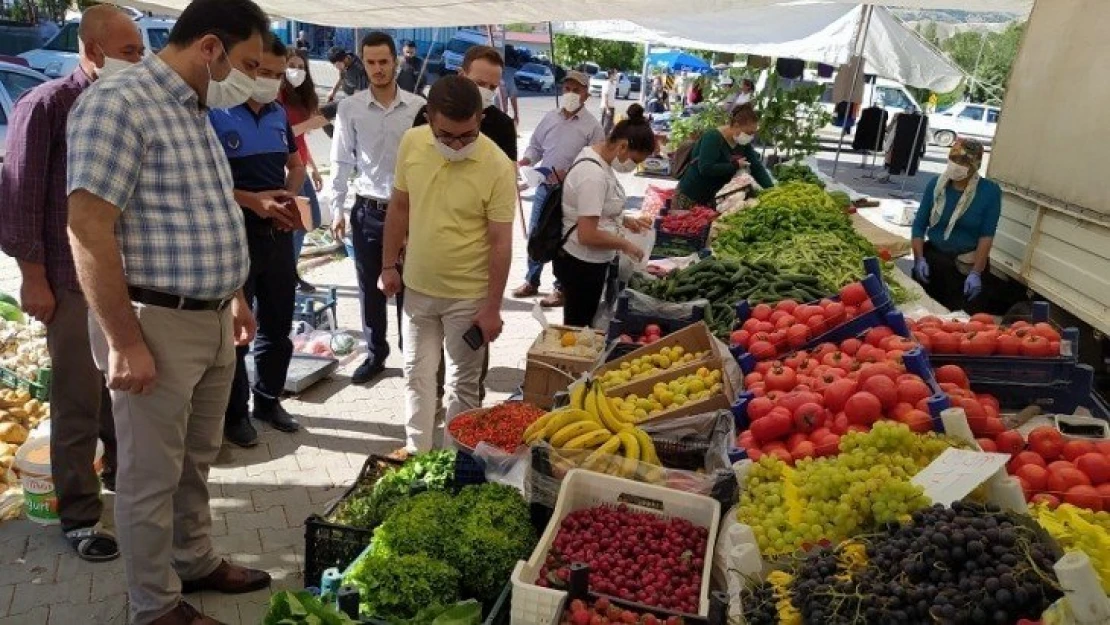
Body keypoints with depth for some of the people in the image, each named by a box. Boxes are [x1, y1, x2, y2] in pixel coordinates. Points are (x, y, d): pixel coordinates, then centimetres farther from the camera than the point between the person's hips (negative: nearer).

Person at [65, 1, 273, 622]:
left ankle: (196, 562, 40)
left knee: (197, 460, 22)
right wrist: (125, 341, -21)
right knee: (152, 474, 7)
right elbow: (89, 229, -21)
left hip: (213, 320, 9)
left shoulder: (196, 111, 12)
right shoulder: (118, 104, -16)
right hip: (156, 324, -8)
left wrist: (235, 296, 21)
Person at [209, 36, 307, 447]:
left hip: (278, 232, 6)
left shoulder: (279, 115, 9)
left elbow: (296, 165, 20)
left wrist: (290, 196, 0)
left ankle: (269, 401, 31)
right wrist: (253, 200, -22)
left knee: (278, 325, 15)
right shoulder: (214, 114, -11)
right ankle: (234, 414, 20)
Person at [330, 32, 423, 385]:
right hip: (367, 210, 1)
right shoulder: (350, 108, -1)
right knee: (370, 288, 10)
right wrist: (337, 207, -1)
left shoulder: (418, 107, -3)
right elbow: (342, 161, 3)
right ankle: (375, 355, 25)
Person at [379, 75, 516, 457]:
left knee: (463, 382, 11)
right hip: (417, 287, 4)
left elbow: (501, 242, -15)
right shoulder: (411, 143, -8)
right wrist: (389, 264, 8)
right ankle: (417, 448, 36)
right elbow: (399, 207, 5)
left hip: (468, 296, -4)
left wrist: (492, 307, -13)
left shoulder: (498, 167, -20)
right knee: (417, 373, 18)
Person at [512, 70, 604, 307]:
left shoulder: (592, 126, -7)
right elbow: (535, 146, 14)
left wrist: (568, 174, -21)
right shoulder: (550, 117, 7)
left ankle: (561, 289, 17)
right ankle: (532, 281, 29)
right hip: (544, 186, 5)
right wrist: (524, 162, -6)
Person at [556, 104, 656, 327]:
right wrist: (625, 245, -15)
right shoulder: (594, 174, -26)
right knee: (579, 326, 6)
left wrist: (624, 220, 10)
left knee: (580, 324, 21)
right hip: (581, 264, -9)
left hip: (589, 260, 10)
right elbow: (588, 235, -28)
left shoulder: (597, 158, 4)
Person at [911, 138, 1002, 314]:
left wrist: (976, 273, -18)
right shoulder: (936, 185, -3)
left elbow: (987, 236, -11)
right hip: (932, 257, 3)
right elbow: (919, 224, 1)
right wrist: (919, 259, -10)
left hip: (969, 263, -2)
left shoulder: (990, 191, -10)